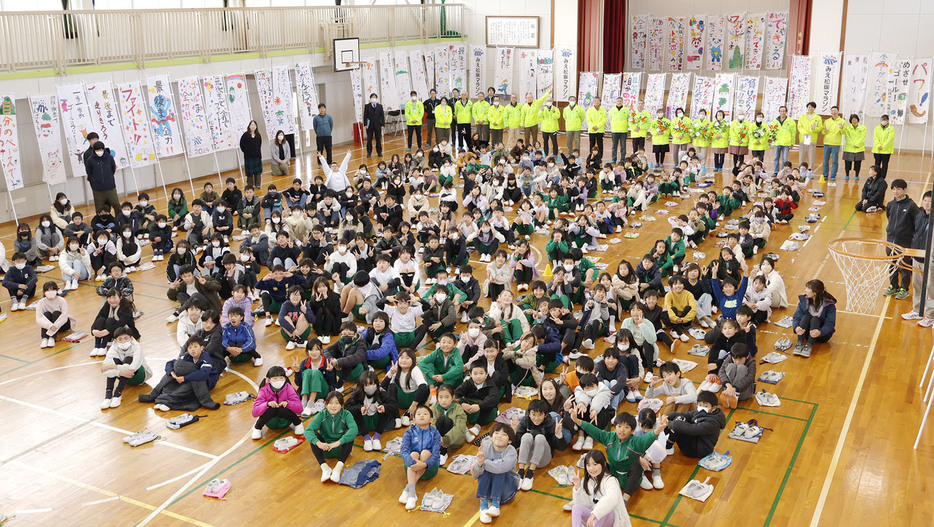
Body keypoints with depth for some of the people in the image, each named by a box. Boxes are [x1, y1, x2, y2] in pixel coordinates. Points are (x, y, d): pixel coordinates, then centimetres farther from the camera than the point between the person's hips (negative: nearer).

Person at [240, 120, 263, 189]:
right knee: (250, 171, 3)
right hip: (248, 156, -3)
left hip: (257, 155, 3)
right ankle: (250, 185, 12)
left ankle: (257, 184, 18)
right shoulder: (245, 135, -6)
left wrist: (259, 153, 3)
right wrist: (245, 151, -4)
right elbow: (241, 145, 0)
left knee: (258, 170, 8)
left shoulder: (258, 135, 4)